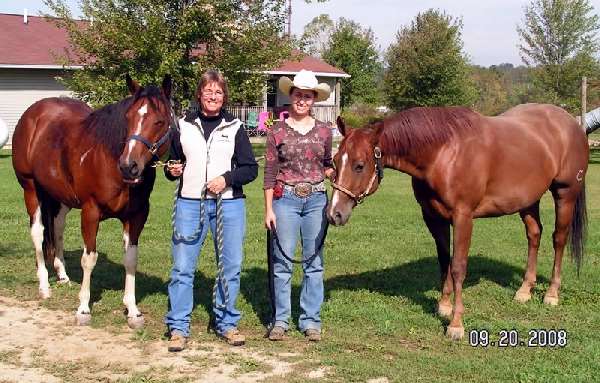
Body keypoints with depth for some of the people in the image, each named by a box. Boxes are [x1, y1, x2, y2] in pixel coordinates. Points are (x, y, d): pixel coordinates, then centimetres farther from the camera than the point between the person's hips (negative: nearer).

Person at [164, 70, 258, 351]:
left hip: (229, 204, 0)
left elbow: (251, 169, 2)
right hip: (189, 203, 0)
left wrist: (227, 178, -14)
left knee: (231, 267, 6)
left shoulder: (234, 128, 4)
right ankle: (178, 327, 9)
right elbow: (173, 162, 17)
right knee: (182, 267, -1)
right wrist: (172, 171, -4)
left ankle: (226, 323, 21)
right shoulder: (183, 126, 8)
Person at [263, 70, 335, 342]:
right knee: (282, 261, 2)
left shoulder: (323, 131, 6)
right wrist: (268, 209, -4)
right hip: (286, 199, -2)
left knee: (314, 261, 6)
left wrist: (333, 172, -6)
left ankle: (310, 320, 15)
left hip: (316, 199, 2)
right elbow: (269, 172, 0)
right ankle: (281, 319, 12)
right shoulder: (278, 131, 0)